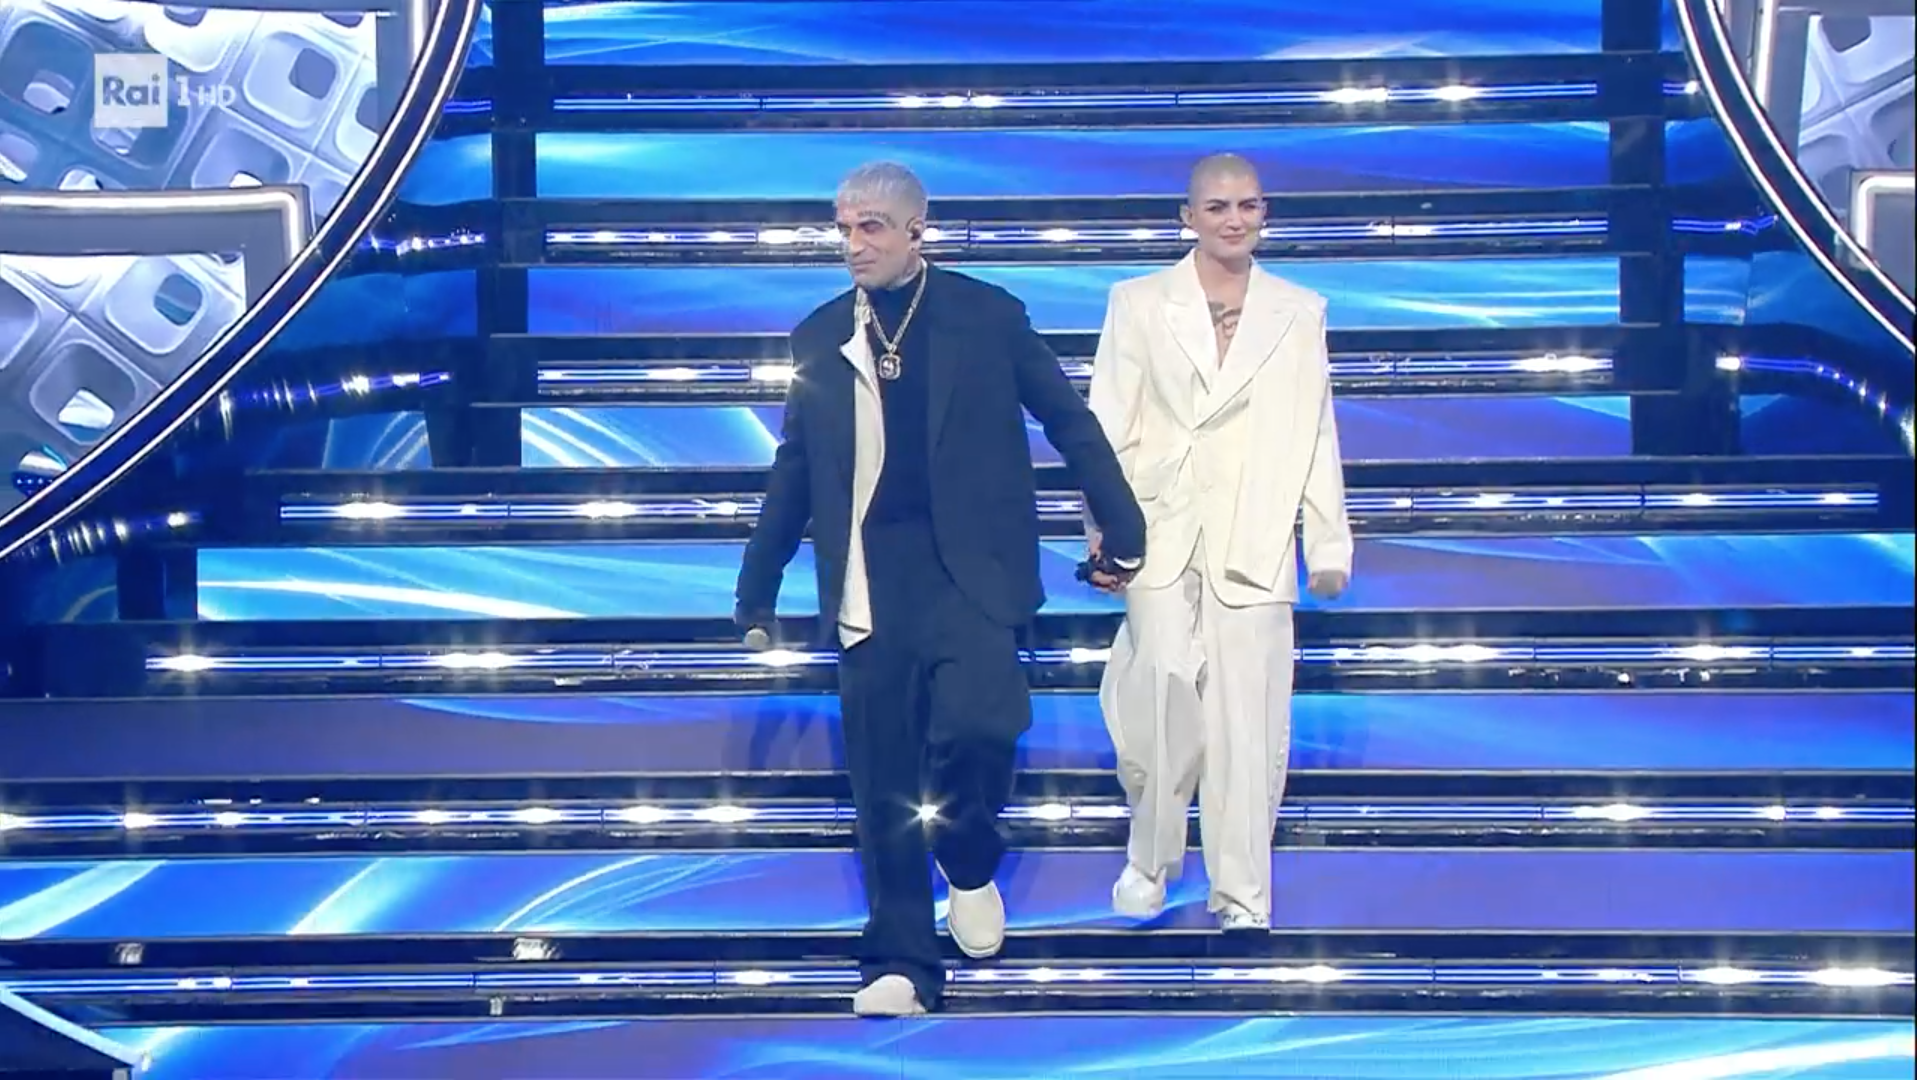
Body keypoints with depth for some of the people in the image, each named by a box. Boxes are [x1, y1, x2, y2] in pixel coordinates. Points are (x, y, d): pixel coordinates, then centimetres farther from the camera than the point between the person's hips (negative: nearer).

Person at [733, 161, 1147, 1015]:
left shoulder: (985, 315, 2)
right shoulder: (819, 337, 10)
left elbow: (1069, 422, 6)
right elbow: (793, 473, 17)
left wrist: (1123, 533, 4)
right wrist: (757, 592, 19)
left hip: (966, 567, -2)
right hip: (869, 583, 3)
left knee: (977, 724, -23)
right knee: (882, 785, 2)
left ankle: (970, 865, 7)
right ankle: (899, 966, 12)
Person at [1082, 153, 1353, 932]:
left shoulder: (1300, 312, 10)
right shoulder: (1138, 303, 7)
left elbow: (1315, 436, 8)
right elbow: (1111, 426, 4)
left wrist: (1328, 546, 5)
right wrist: (1103, 532, -3)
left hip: (1254, 543, 1)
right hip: (1163, 536, 0)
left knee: (1249, 718, -1)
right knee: (1163, 699, -9)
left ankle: (1242, 897, 8)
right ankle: (1150, 859, 15)